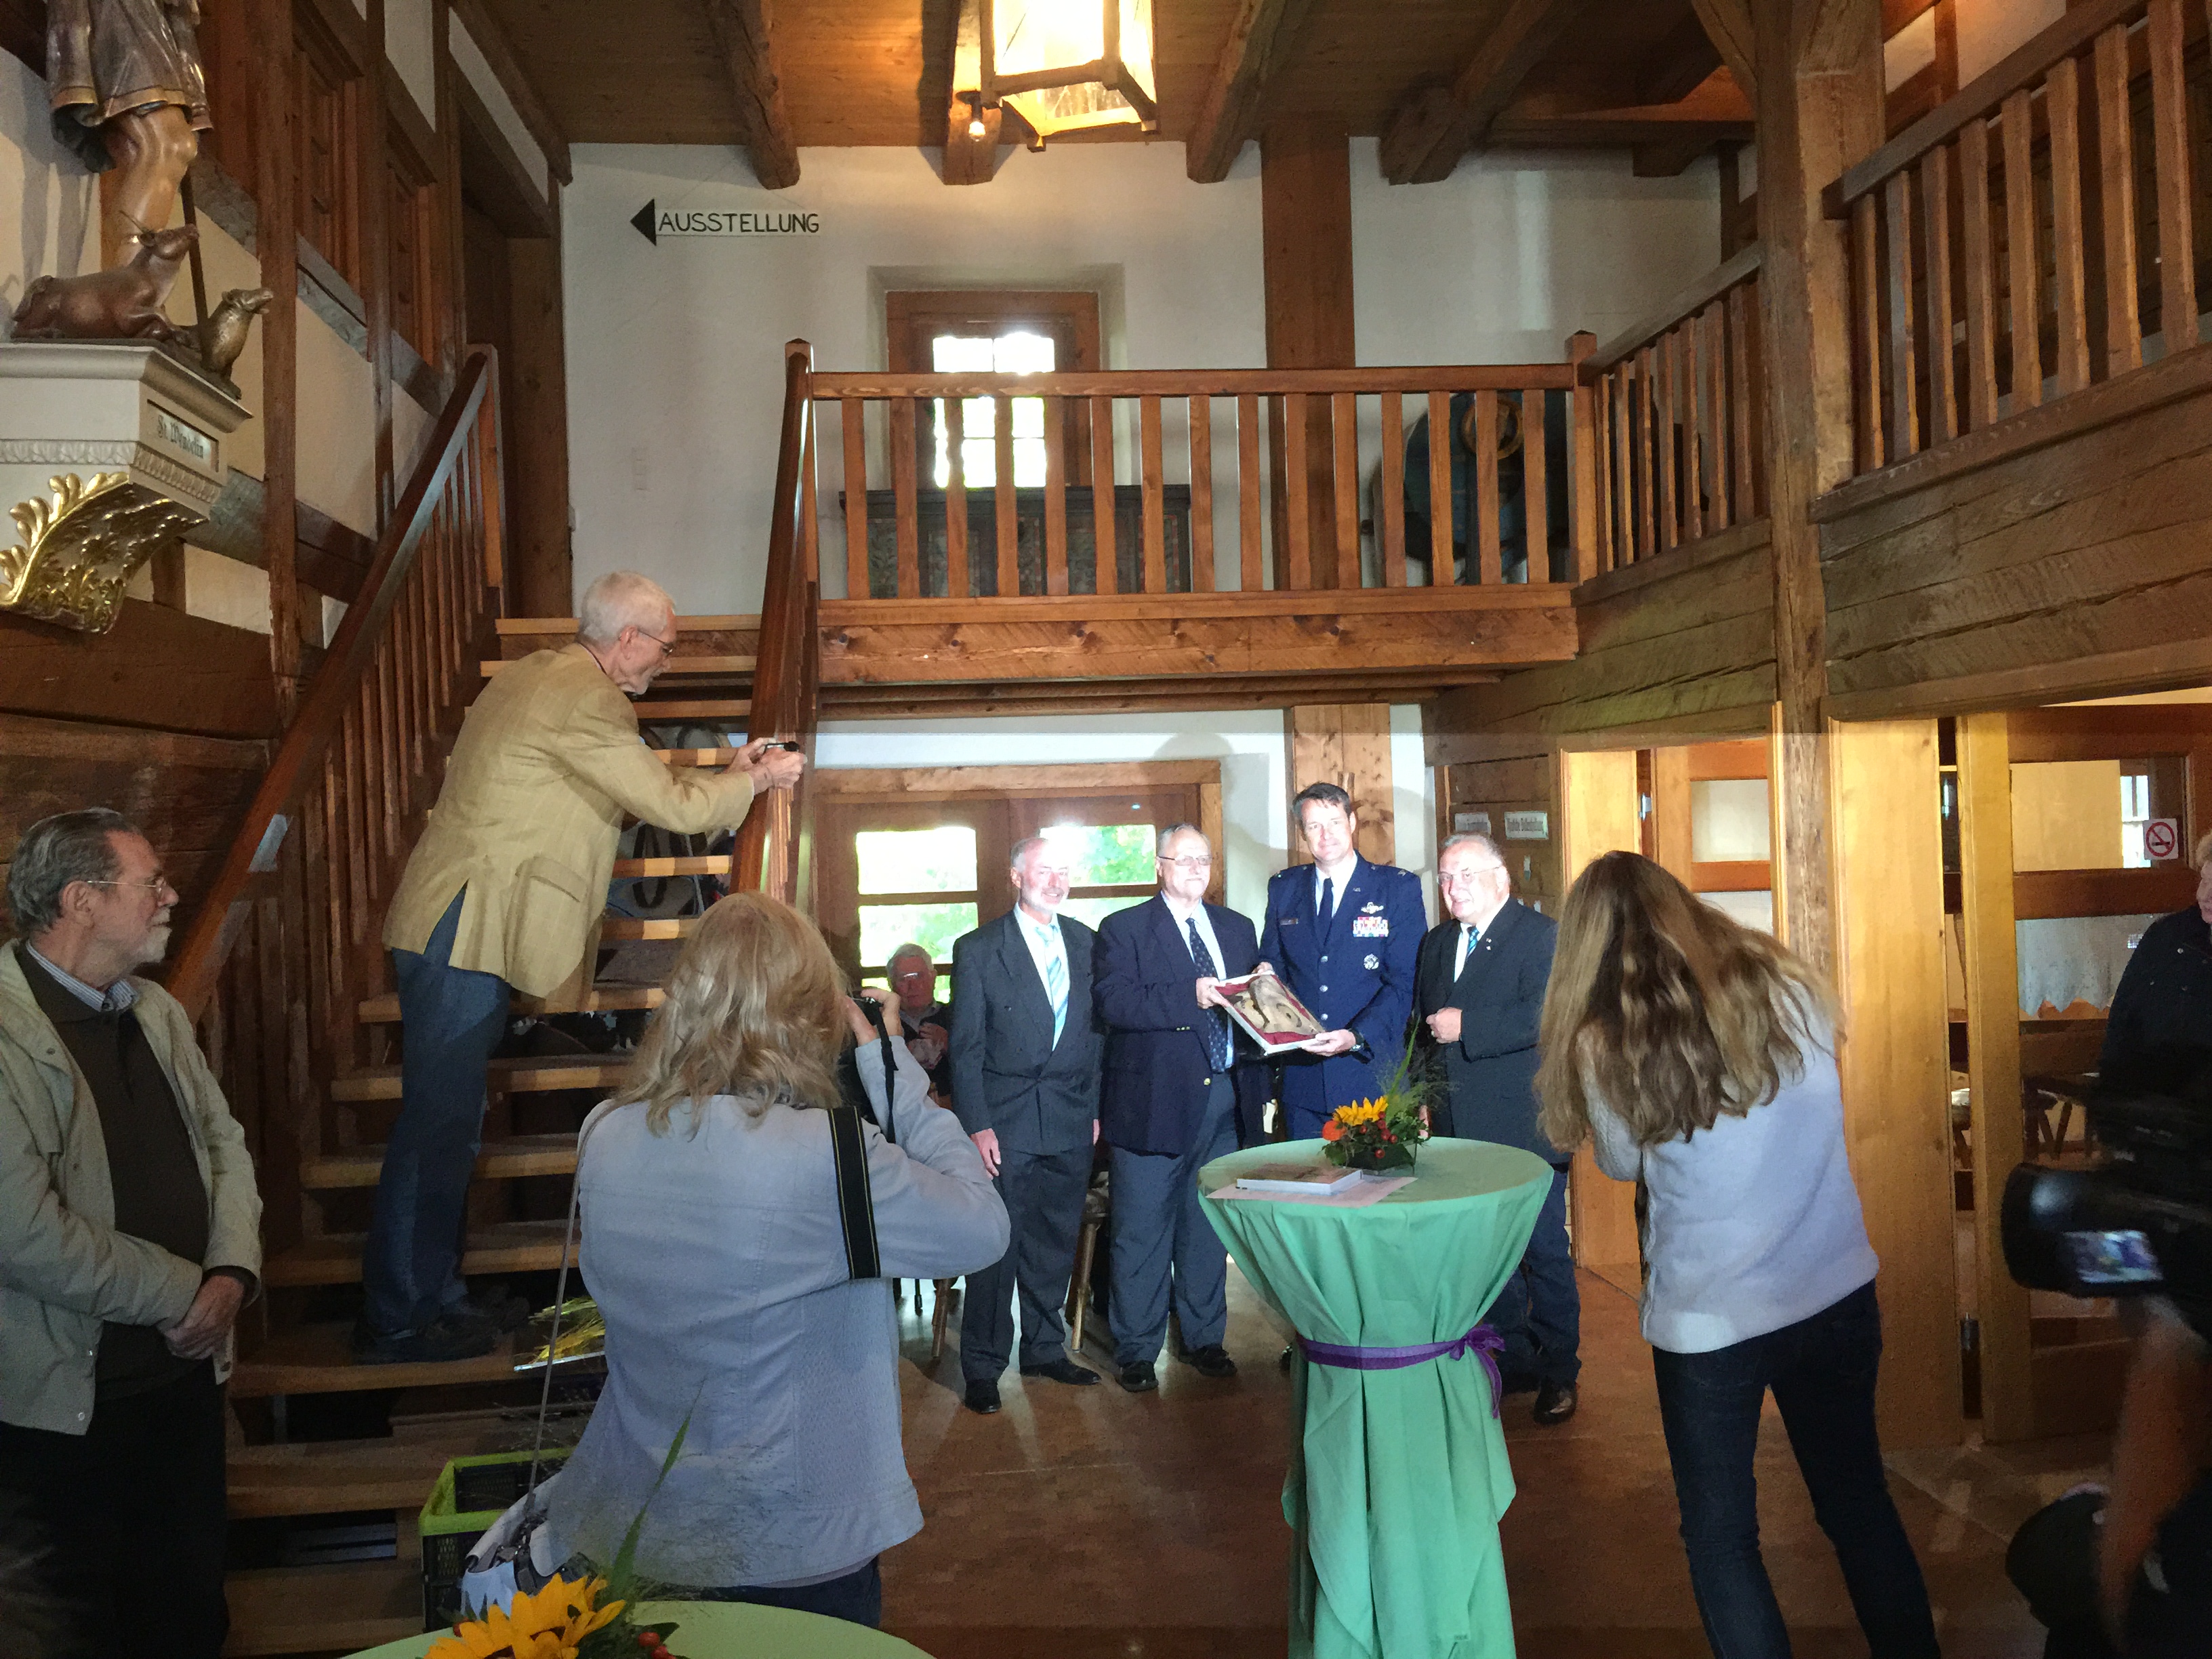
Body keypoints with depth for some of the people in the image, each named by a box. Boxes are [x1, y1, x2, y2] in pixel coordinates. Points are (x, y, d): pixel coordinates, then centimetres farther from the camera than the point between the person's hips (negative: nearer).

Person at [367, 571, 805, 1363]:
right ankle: (397, 1321, 8)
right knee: (438, 1126, -3)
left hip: (459, 931, 11)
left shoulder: (540, 675, 16)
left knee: (448, 1125, 15)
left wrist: (724, 770, 20)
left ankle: (433, 1295, 25)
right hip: (465, 933, -11)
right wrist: (755, 779, 1)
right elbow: (671, 807, -13)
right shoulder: (585, 700, -16)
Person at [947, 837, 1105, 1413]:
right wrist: (976, 1125, -11)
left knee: (1056, 1242, 13)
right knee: (996, 1246, 0)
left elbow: (1098, 1031, 11)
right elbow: (966, 1048, -5)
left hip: (1071, 1121, 4)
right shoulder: (978, 949, -3)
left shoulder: (1087, 944, 9)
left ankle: (1045, 1349, 28)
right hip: (1005, 1124, -4)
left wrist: (1096, 1106, 6)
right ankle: (983, 1366, 13)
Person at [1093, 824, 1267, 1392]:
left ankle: (1204, 1338, 28)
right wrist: (1188, 998, -24)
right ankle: (1135, 1351, 14)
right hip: (1153, 1101, -5)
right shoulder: (1124, 929, -1)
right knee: (1142, 1232, 2)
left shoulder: (1238, 929, 15)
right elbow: (1112, 1001, -16)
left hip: (1224, 1099, 5)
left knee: (1209, 1226, 14)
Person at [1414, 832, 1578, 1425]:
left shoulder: (1542, 935, -9)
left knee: (1544, 1252, 4)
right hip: (1460, 1129, 6)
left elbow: (1545, 1016, -23)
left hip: (1524, 1127, -6)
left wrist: (1466, 1026, -20)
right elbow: (1426, 1022, 21)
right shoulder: (1437, 943, 15)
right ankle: (1513, 1359, 25)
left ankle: (1558, 1371, 16)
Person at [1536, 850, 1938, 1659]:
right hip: (1838, 1290, 4)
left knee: (1720, 1540, 15)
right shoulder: (1792, 990, -6)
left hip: (1709, 1319, -4)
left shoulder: (1600, 1046, -15)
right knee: (1860, 1501, 24)